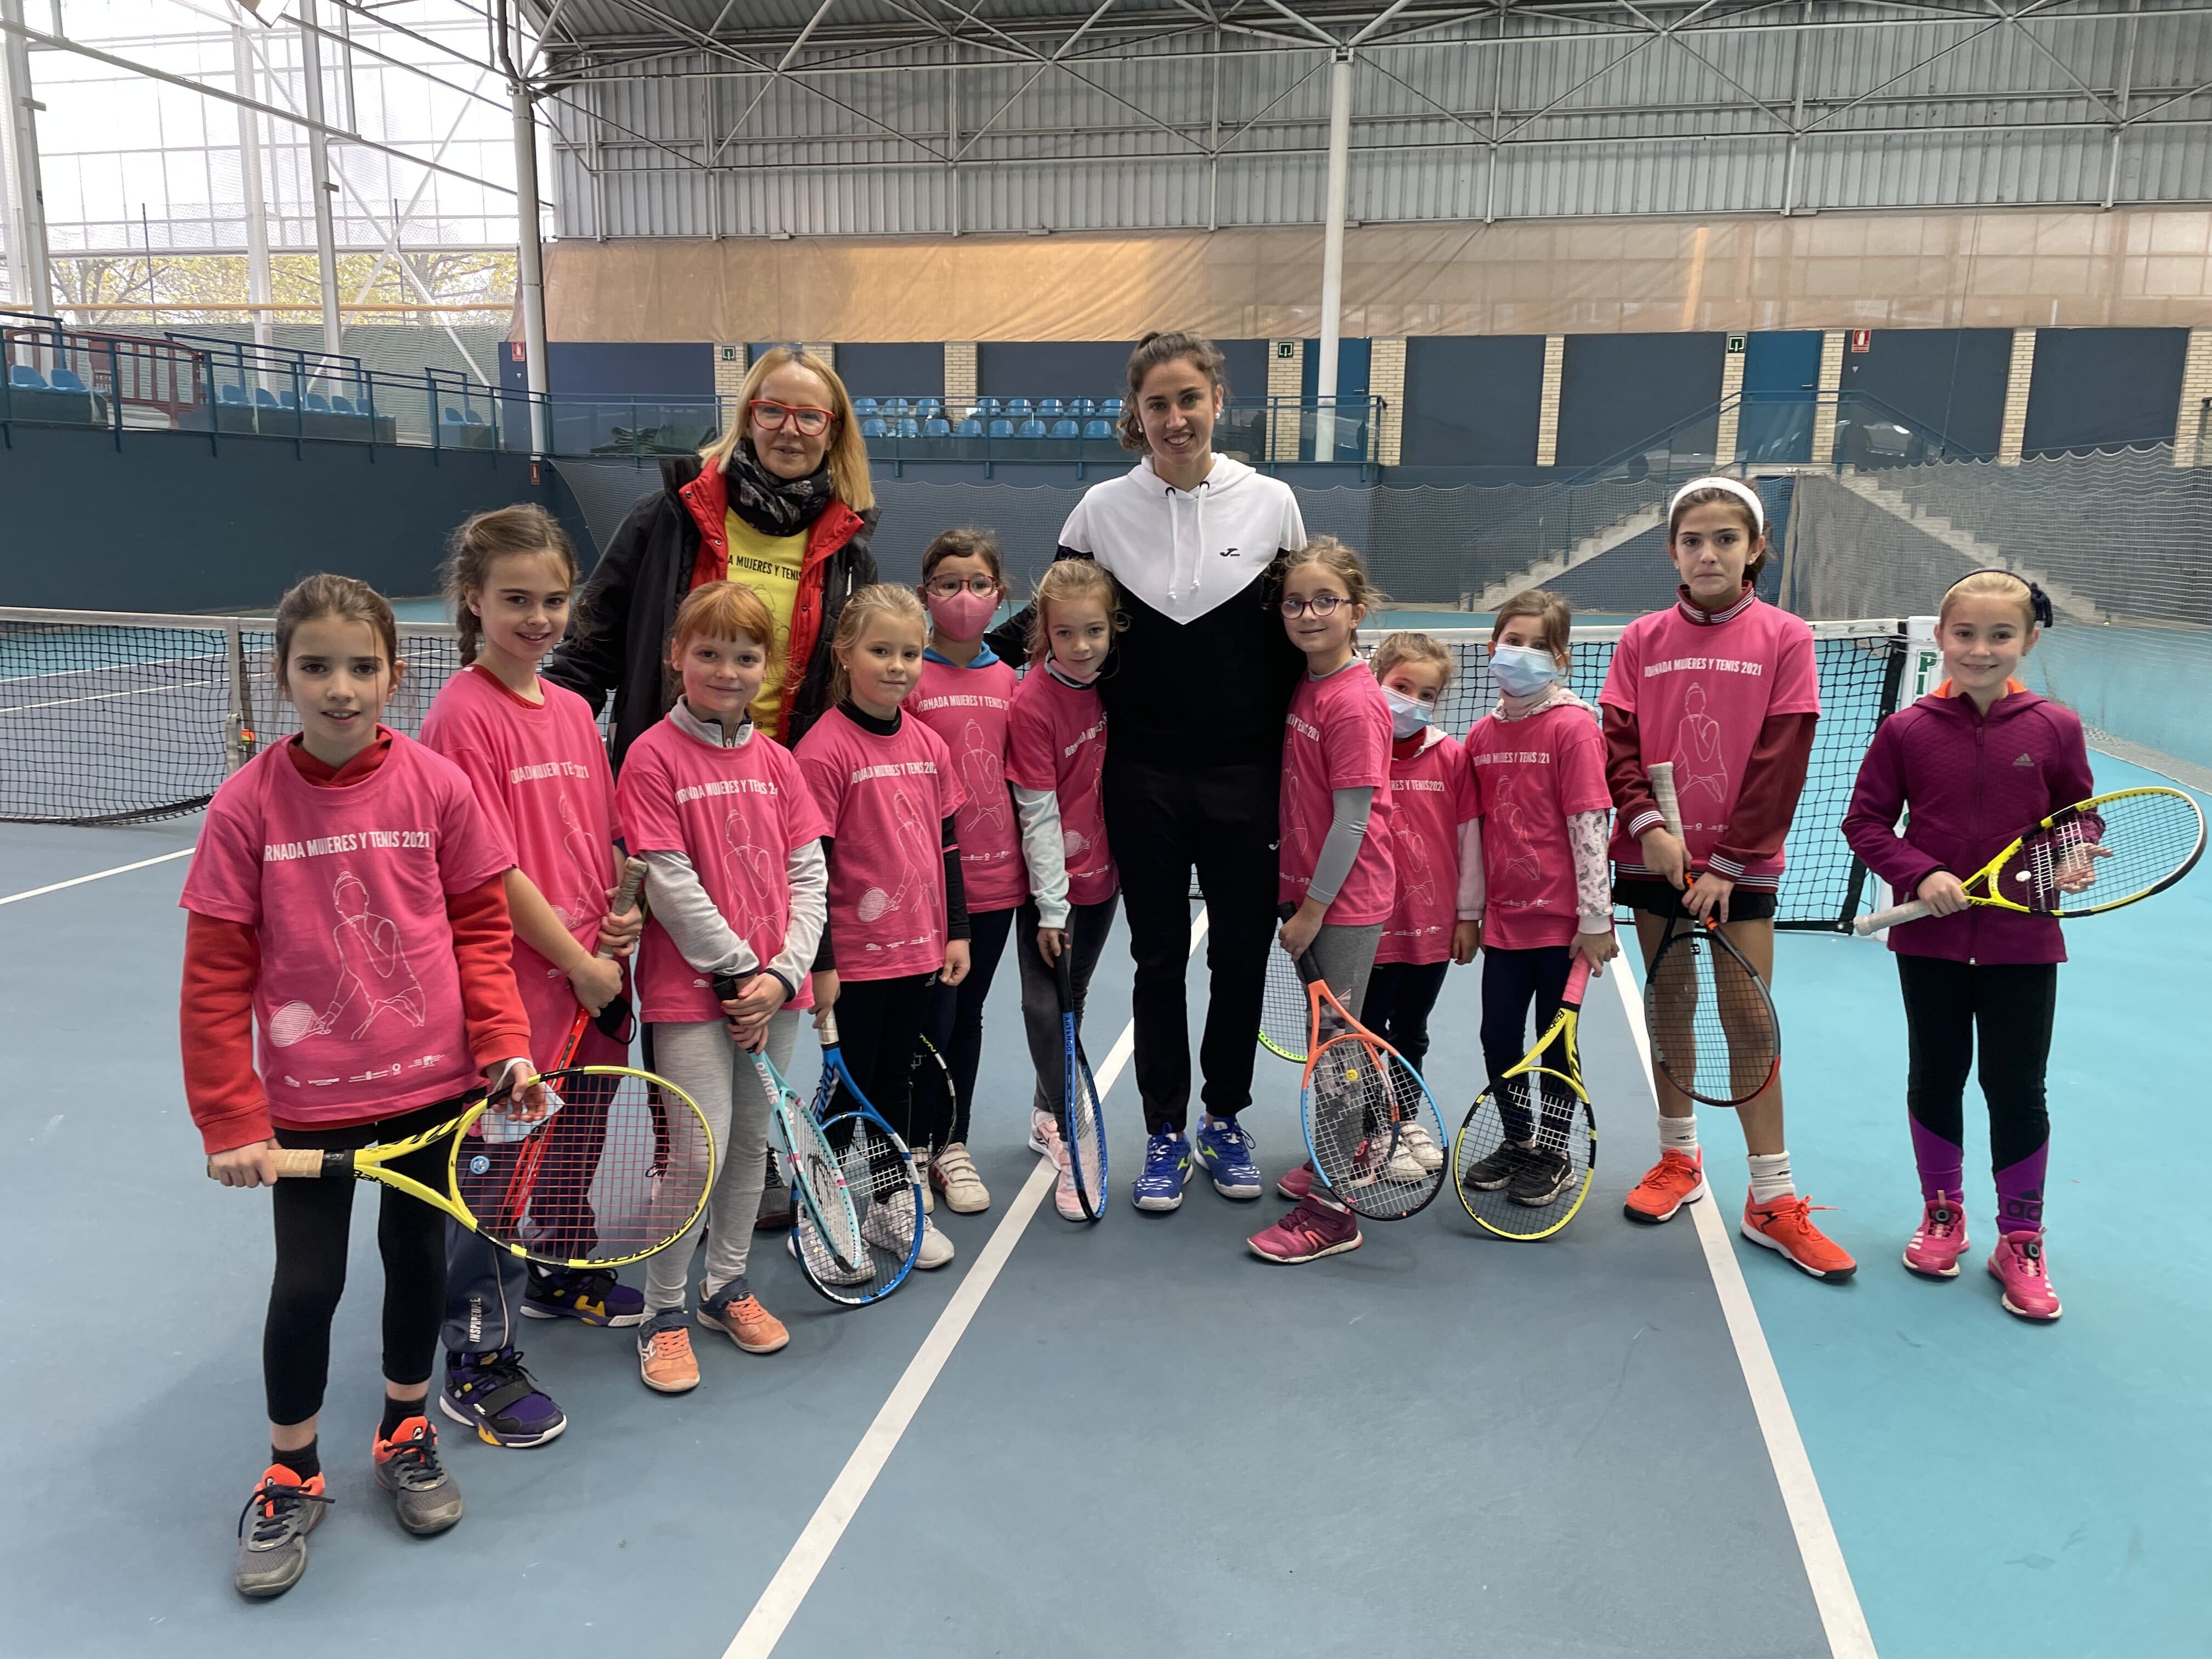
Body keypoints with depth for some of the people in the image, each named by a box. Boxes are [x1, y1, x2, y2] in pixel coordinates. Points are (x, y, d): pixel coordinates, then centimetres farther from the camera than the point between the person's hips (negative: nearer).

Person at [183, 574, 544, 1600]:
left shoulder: (437, 786, -8)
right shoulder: (247, 804, -11)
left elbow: (481, 925, 0)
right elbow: (216, 976, -7)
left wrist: (504, 1043, -9)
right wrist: (231, 1122, -7)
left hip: (432, 1083, 2)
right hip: (308, 1100, -1)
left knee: (417, 1257, 15)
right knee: (307, 1287, 6)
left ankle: (405, 1437, 39)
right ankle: (291, 1476, 31)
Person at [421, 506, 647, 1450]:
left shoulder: (573, 710, 8)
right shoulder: (464, 713, -15)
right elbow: (492, 868, -18)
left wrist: (625, 915, -3)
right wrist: (576, 962, -14)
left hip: (589, 974, 8)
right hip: (514, 982, -7)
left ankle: (561, 1275, 47)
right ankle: (478, 1364, 19)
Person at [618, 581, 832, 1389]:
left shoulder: (776, 760, 6)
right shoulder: (654, 755, -9)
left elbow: (808, 874, 4)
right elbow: (670, 883, -13)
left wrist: (782, 974, -7)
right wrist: (738, 968, -12)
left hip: (772, 989, 5)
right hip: (692, 989, -5)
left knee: (752, 1141, 15)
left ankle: (727, 1285, 34)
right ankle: (662, 1313, 16)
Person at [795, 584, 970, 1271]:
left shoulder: (929, 745, 5)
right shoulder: (825, 750, -16)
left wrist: (956, 931, 10)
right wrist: (819, 961, -15)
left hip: (918, 950, 6)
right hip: (853, 957, -6)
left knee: (897, 1081, 18)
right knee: (851, 1087, 7)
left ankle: (894, 1203, 33)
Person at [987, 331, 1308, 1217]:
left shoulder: (1271, 502, 1)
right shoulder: (1103, 509, 1)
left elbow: (1295, 637, 6)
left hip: (1245, 771, 0)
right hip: (1143, 773, 0)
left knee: (1242, 951, 8)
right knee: (1159, 955, 8)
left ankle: (1225, 1121, 29)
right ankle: (1165, 1134, 23)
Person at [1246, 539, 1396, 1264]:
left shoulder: (1355, 704, -20)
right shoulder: (1307, 685, 6)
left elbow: (1353, 819, -20)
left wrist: (1312, 909, -15)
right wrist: (1301, 899, 11)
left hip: (1347, 899, -8)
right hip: (1311, 890, 9)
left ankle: (1332, 1210, 9)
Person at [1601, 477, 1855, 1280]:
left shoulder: (1784, 638, -3)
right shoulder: (1642, 639, 3)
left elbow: (1780, 762, -7)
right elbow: (1617, 744, 1)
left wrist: (1729, 861, -12)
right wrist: (1649, 822, -15)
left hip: (1740, 865, -2)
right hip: (1655, 856, 2)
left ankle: (1772, 1200, 11)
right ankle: (1678, 1157, 30)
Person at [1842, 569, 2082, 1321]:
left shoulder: (2055, 729, -4)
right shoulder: (1906, 730, -6)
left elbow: (2081, 817, 8)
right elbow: (1866, 822, -2)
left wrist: (2073, 860, -13)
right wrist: (1920, 874, -16)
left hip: (2022, 942, 0)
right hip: (1931, 938, 0)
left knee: (2017, 1089, 6)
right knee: (1935, 1077, 14)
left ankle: (2020, 1243, 25)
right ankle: (1943, 1215, 35)